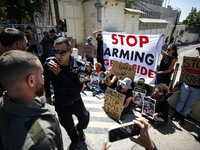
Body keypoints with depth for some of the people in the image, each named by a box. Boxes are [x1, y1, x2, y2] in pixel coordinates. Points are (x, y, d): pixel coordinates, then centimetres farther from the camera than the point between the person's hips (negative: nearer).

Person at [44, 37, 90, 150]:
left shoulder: (79, 65, -25)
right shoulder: (49, 63, -19)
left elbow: (78, 89, -35)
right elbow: (46, 79, 3)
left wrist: (60, 74, -36)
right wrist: (48, 95, 7)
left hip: (76, 102, -1)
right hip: (60, 104, 2)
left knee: (85, 120, 20)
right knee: (68, 126, 24)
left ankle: (79, 129, 60)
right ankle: (74, 140, 58)